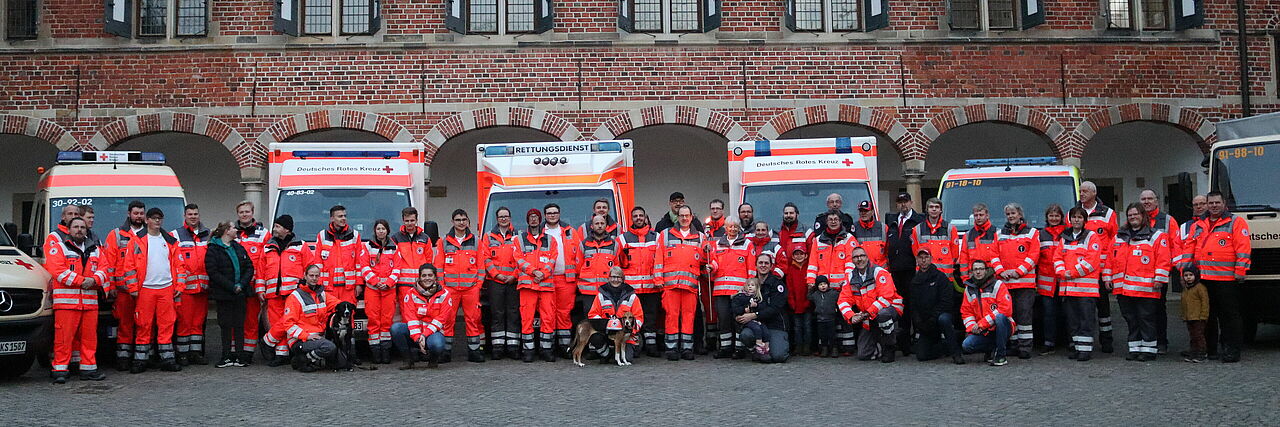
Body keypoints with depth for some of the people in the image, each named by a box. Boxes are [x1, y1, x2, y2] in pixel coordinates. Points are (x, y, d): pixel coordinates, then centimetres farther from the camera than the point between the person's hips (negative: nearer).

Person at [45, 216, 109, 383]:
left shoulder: (95, 249, 19)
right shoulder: (58, 246, 3)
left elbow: (103, 269, 11)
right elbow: (57, 270, -9)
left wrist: (94, 280, -11)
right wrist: (81, 281, -14)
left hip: (90, 300, 5)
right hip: (66, 299, -5)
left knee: (89, 336, 6)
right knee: (64, 336, -8)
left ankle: (88, 369, 13)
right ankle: (60, 370, -3)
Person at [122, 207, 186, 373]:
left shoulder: (170, 241, 12)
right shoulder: (137, 240, 4)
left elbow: (178, 265, 12)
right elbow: (129, 265, 0)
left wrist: (179, 286, 4)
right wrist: (133, 288, -7)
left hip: (167, 288, 2)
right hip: (145, 289, -2)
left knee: (167, 324, 3)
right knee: (144, 325, 1)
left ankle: (167, 359, 7)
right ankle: (140, 360, 7)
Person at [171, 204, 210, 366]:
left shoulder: (207, 235, 16)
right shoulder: (175, 235, 3)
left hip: (203, 286, 4)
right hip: (184, 287, -4)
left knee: (199, 322, 8)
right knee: (184, 321, -4)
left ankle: (196, 352, 14)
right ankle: (182, 354, 1)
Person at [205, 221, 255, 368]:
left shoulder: (239, 248, 14)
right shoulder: (213, 251, -3)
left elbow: (249, 268, 9)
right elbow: (213, 273, -12)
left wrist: (241, 284, -7)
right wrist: (232, 286, -17)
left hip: (241, 293, 4)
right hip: (224, 294, -4)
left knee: (239, 324, 5)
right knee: (226, 325, 1)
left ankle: (239, 356, 8)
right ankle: (227, 357, 8)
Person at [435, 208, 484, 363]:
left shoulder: (475, 240, 10)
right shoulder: (444, 241, 10)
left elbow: (480, 264, 9)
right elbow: (438, 265, 9)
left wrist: (478, 285, 1)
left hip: (471, 287, 0)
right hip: (450, 287, 0)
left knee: (473, 318, 0)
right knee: (447, 319, -1)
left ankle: (473, 351, 7)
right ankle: (446, 352, 6)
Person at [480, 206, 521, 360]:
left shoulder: (517, 236, 9)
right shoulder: (489, 237, 10)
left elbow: (521, 259, 4)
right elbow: (485, 258, 4)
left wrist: (514, 276, -7)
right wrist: (496, 274, -7)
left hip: (513, 281, 0)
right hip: (495, 282, 0)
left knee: (513, 313, 0)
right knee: (496, 314, 0)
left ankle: (513, 347, 3)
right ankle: (497, 347, 4)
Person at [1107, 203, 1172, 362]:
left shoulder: (1156, 236, 1)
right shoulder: (1119, 236, 17)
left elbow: (1164, 259, -6)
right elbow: (1110, 258, 19)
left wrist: (1159, 279, -11)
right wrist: (1107, 277, 13)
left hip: (1146, 288, -5)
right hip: (1123, 288, 5)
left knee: (1146, 319, -2)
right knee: (1131, 319, 10)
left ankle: (1148, 350, 5)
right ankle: (1135, 349, 18)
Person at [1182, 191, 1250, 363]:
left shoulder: (1236, 222, 3)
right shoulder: (1198, 226, 18)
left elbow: (1243, 247, -6)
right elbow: (1188, 248, 17)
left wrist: (1240, 271, -13)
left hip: (1226, 279, -5)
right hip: (1202, 278, 5)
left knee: (1229, 316, -2)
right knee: (1207, 316, 10)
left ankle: (1231, 351, 3)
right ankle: (1208, 349, 18)